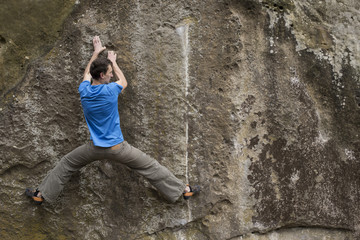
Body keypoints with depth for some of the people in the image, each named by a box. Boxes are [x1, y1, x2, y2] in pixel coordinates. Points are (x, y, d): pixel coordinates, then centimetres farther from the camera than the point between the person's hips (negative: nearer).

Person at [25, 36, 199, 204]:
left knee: (66, 165, 25)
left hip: (95, 148, 3)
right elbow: (123, 81, 9)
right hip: (117, 147, -3)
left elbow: (87, 73, 19)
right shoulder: (110, 90, -17)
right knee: (150, 167, 6)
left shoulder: (84, 91, -5)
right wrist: (113, 62, 22)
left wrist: (96, 53, 33)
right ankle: (182, 190, 14)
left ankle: (42, 194, 33)